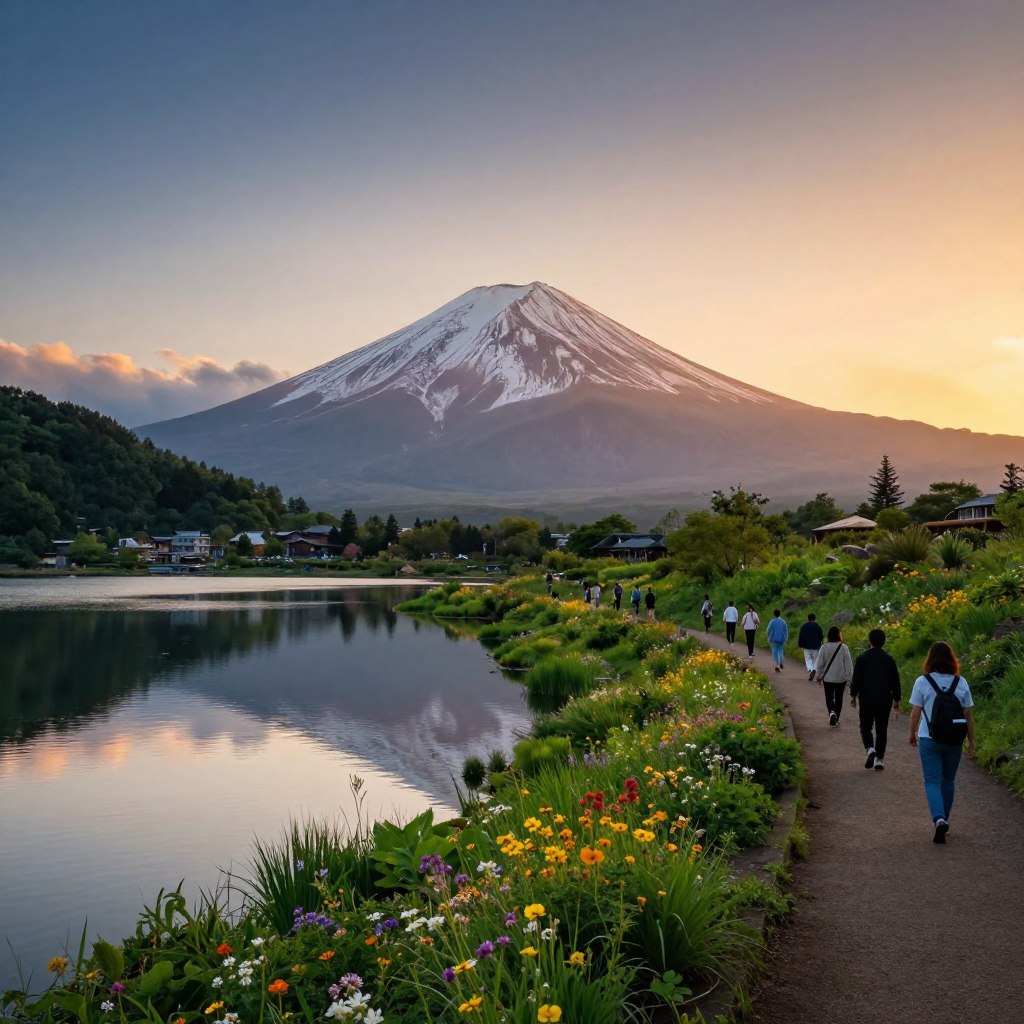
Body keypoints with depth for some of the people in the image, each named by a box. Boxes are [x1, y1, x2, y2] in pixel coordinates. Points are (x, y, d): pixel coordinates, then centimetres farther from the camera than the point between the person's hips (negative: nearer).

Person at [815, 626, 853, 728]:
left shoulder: (824, 647, -11)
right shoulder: (844, 648, -11)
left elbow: (819, 664, -4)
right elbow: (848, 664, -6)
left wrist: (818, 676, 9)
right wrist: (848, 676, 5)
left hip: (828, 678, -1)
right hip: (841, 678, 1)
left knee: (829, 697, 8)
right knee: (839, 698, 15)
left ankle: (832, 712, -19)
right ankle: (836, 719, 20)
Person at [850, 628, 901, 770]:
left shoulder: (862, 659, -8)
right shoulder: (889, 659, 0)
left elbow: (856, 680, -7)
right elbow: (895, 682, 4)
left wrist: (853, 696, 6)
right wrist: (896, 700, 13)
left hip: (866, 700, -2)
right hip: (885, 700, 2)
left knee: (866, 727, 11)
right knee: (881, 729, 10)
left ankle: (870, 748, -16)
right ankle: (879, 760, 11)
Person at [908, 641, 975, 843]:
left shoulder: (922, 682, -9)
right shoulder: (961, 683, -3)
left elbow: (915, 713, -6)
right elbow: (968, 715, 0)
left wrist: (912, 734, 9)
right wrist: (971, 740, 10)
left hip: (929, 740, -2)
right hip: (954, 741, 2)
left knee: (932, 781, 1)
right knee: (948, 781, 18)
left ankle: (939, 819, -19)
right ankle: (944, 820, 28)